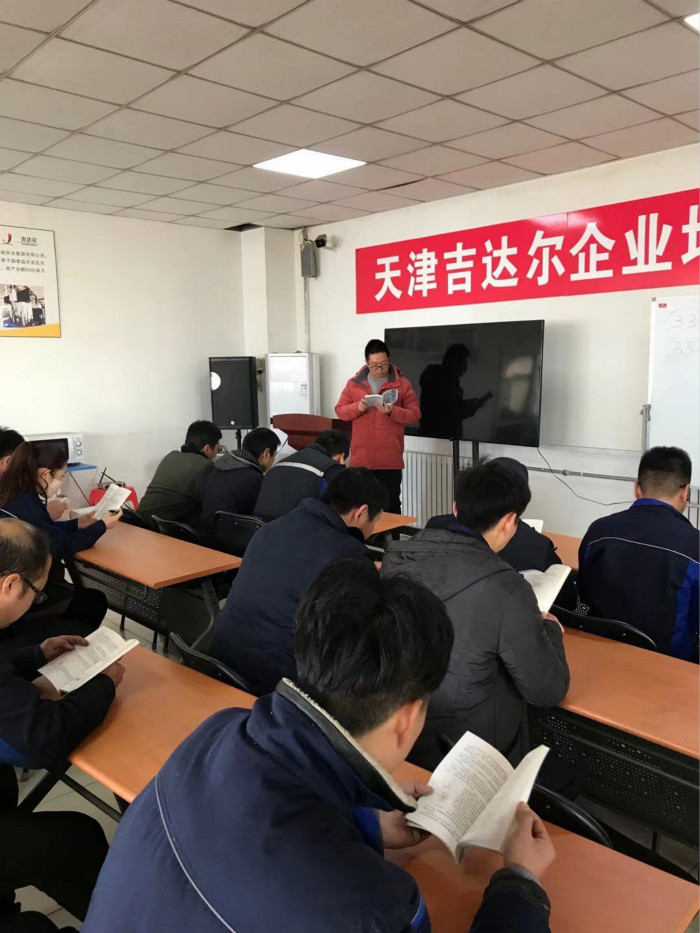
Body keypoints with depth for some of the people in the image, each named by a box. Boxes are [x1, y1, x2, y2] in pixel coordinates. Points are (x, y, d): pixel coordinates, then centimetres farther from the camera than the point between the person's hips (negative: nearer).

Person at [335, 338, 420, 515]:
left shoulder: (402, 384, 0)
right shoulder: (354, 383, 7)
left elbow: (415, 414, -1)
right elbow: (339, 410, 8)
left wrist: (392, 411, -19)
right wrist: (357, 407, -12)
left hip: (390, 458, -2)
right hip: (361, 456, 2)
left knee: (390, 503, 2)